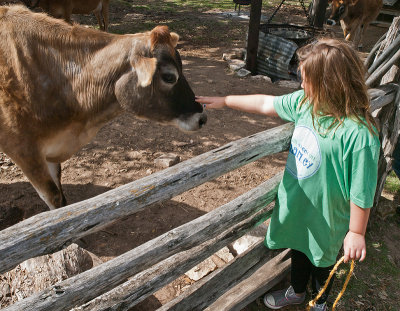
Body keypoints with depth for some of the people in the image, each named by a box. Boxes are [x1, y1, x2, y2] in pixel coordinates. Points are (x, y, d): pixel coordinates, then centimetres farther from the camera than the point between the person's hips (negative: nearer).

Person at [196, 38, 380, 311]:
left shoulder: (359, 134, -32)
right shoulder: (305, 102, -11)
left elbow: (362, 191, -25)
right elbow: (267, 104, 2)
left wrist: (356, 232, -15)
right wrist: (225, 101, 8)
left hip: (325, 220, -6)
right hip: (296, 207, 6)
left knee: (322, 263, 23)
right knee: (299, 250, 30)